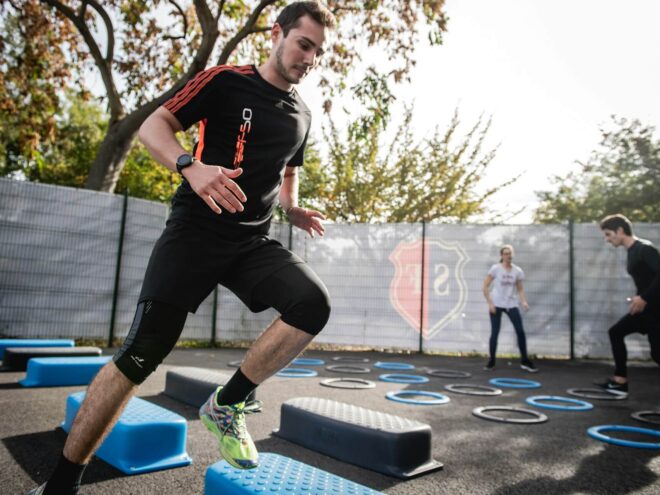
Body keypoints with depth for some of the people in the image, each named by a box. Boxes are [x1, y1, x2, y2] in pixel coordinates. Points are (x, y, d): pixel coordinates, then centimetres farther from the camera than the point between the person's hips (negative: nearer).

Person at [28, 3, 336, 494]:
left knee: (313, 302, -21)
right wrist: (191, 166, -24)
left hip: (255, 242, 5)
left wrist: (294, 210, 9)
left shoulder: (301, 115, 16)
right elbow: (154, 126, -4)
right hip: (197, 230, -5)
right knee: (144, 349, -10)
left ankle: (227, 405, -2)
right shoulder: (226, 80, 0)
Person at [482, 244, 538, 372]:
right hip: (496, 305, -3)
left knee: (520, 331, -4)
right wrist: (490, 303, -12)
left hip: (511, 305, 3)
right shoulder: (495, 268, -7)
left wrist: (524, 302, -9)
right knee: (495, 333, 0)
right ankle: (491, 361, 14)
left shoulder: (518, 271, 1)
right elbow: (485, 286, -6)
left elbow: (520, 289, 8)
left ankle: (525, 361, 9)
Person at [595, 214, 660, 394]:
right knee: (616, 332, 12)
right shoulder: (632, 251, 12)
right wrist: (638, 298, 8)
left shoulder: (645, 248, -17)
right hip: (645, 306, 10)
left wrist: (644, 298, -23)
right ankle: (620, 381, 16)